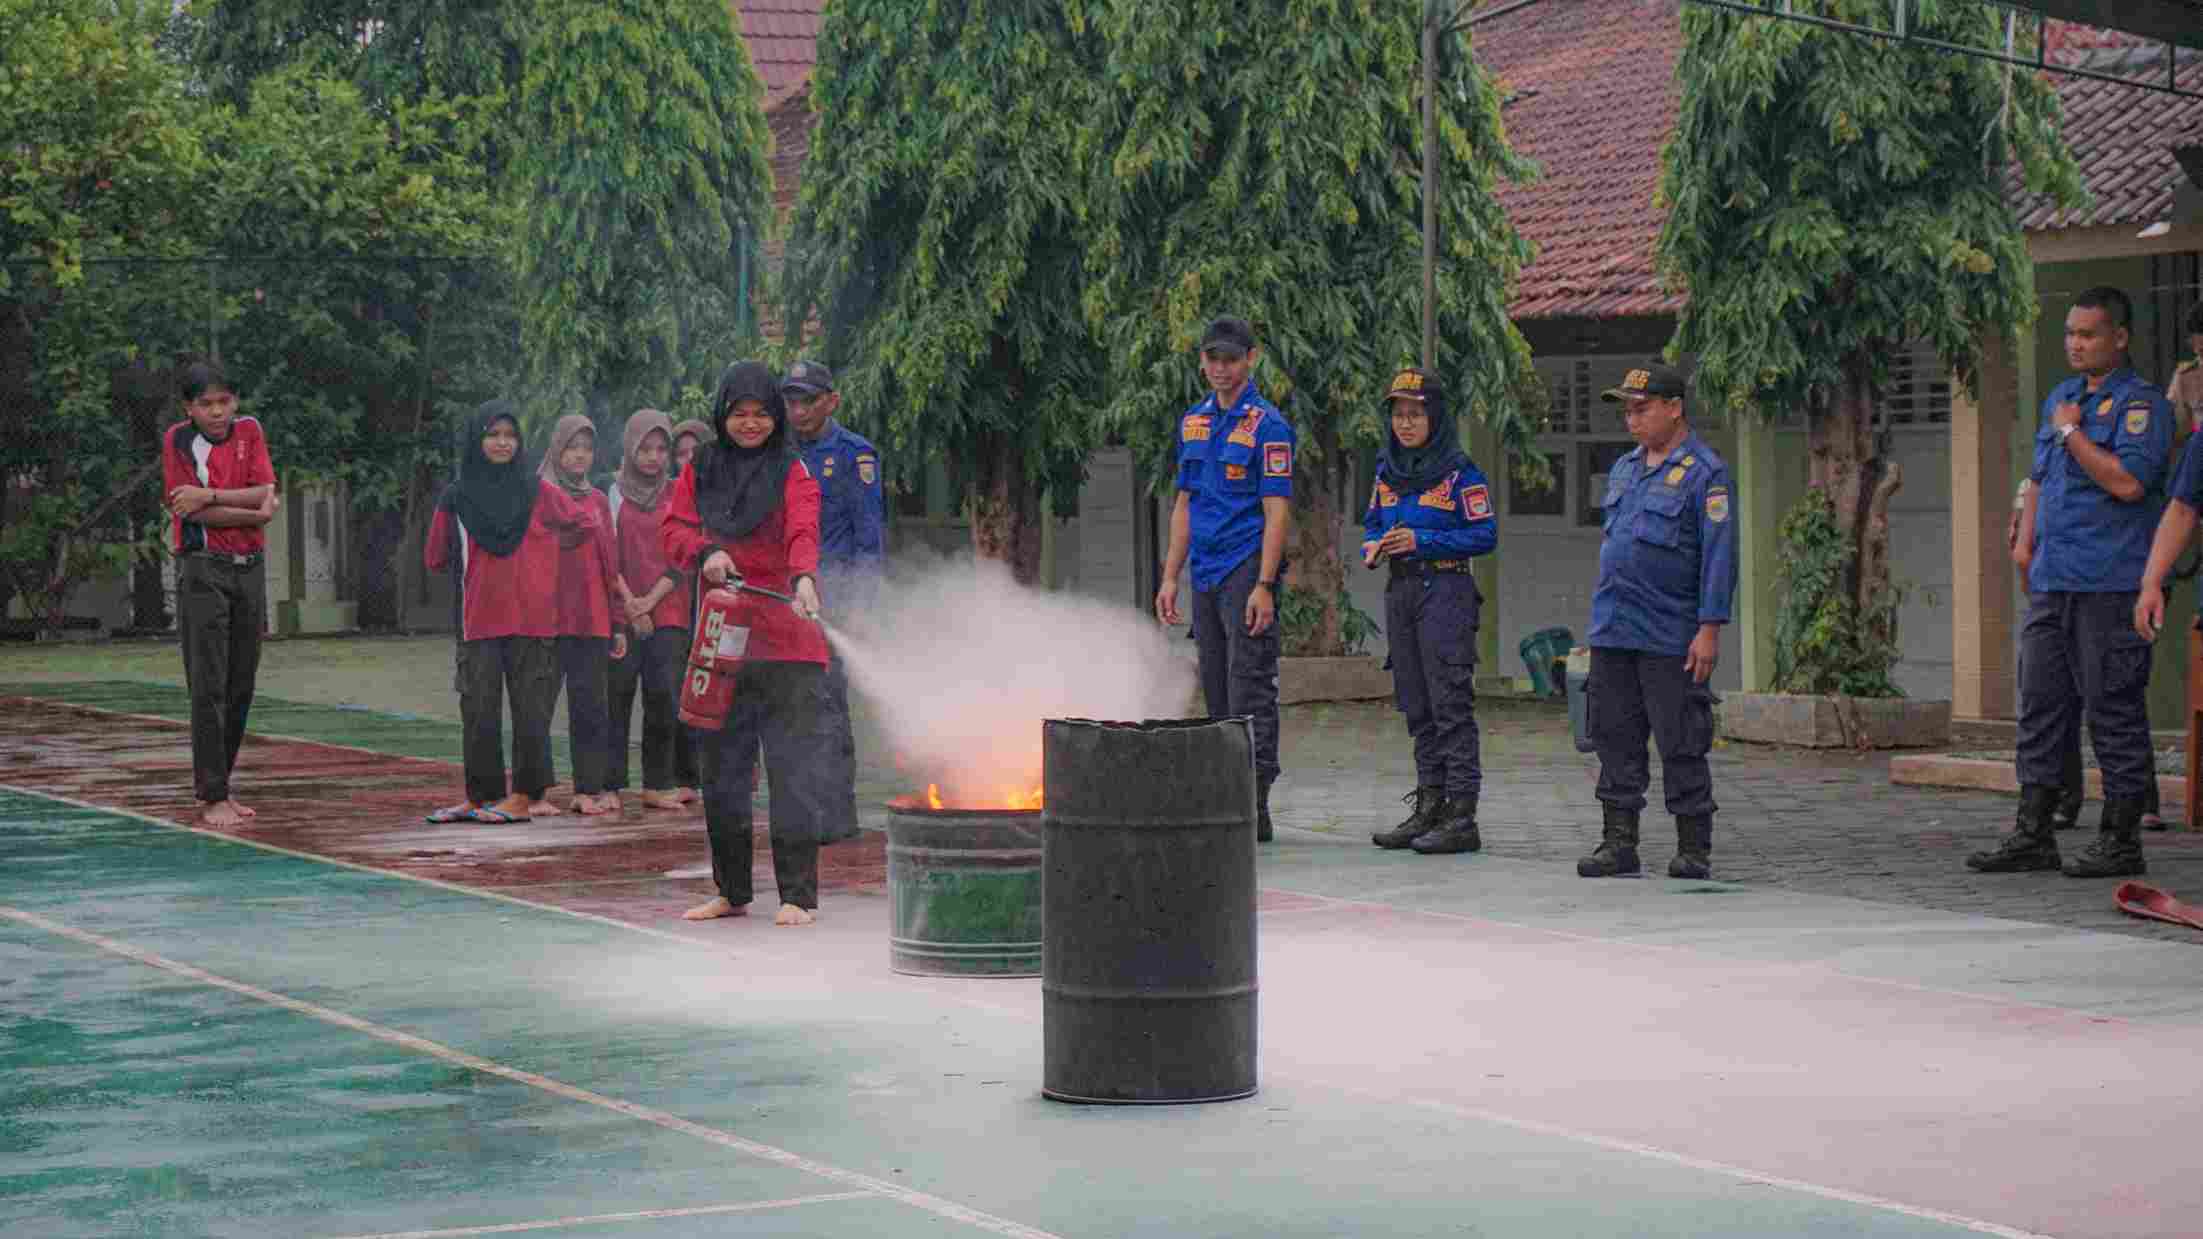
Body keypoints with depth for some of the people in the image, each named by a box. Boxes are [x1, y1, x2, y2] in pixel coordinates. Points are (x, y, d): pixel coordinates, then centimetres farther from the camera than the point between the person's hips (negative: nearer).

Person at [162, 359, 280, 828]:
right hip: (203, 571, -5)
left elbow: (264, 492, -5)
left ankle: (215, 785, 18)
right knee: (209, 687, -7)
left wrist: (209, 496, -17)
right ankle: (212, 797, -7)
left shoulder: (249, 431, 7)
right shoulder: (178, 440, -4)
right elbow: (190, 510, -13)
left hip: (250, 569, 5)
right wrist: (256, 513, -9)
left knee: (241, 687, 7)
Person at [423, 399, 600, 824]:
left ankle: (527, 795, 5)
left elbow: (586, 523, 12)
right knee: (479, 711, 2)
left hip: (532, 621, -1)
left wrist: (548, 547, 10)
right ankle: (481, 797, 9)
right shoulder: (455, 497, 5)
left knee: (530, 710, 0)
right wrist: (475, 570, 11)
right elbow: (434, 557, 15)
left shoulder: (537, 491, 2)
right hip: (479, 623, 1)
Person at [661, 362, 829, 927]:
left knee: (791, 765, -7)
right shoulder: (701, 470, 11)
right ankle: (731, 891, 23)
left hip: (786, 641, -4)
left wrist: (803, 579, -37)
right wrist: (706, 553, -16)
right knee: (721, 765, 10)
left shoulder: (792, 473, -1)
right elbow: (674, 529, 6)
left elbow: (802, 533, -17)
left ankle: (798, 895, -3)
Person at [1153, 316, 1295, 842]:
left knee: (1250, 692, -9)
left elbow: (1277, 511, -12)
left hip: (1247, 571, -7)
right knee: (1218, 695, 11)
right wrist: (1170, 578, 13)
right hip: (1205, 576, 7)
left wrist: (1264, 586, -19)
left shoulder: (1267, 425, -7)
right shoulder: (1193, 422, 15)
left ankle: (1254, 809, -9)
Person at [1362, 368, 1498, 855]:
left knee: (1451, 703, -9)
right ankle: (1428, 808, 19)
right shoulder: (1388, 470, 12)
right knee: (1417, 706, 11)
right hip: (1401, 591, 7)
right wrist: (1373, 547, -2)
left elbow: (1485, 535, -10)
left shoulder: (1459, 472, -8)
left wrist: (1422, 541, -17)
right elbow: (1372, 522, 21)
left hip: (1445, 591, -7)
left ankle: (1461, 818, -9)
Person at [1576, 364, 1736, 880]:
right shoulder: (1624, 469, 17)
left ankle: (1693, 848, 5)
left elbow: (1719, 555, -11)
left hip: (1670, 639, -7)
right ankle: (1619, 842, 12)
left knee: (1681, 744, -2)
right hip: (1612, 634, 7)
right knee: (1615, 737, 7)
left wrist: (1710, 628, -16)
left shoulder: (1705, 473, -7)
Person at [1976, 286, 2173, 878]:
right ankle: (2033, 834, 15)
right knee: (2041, 703, 9)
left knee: (2114, 709, -3)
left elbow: (2128, 481, -21)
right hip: (2051, 581, 8)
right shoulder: (2060, 398, 18)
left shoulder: (2140, 402, -8)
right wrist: (2025, 539, 14)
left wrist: (2071, 433, -11)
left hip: (2111, 585, -8)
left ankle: (2121, 839, 4)